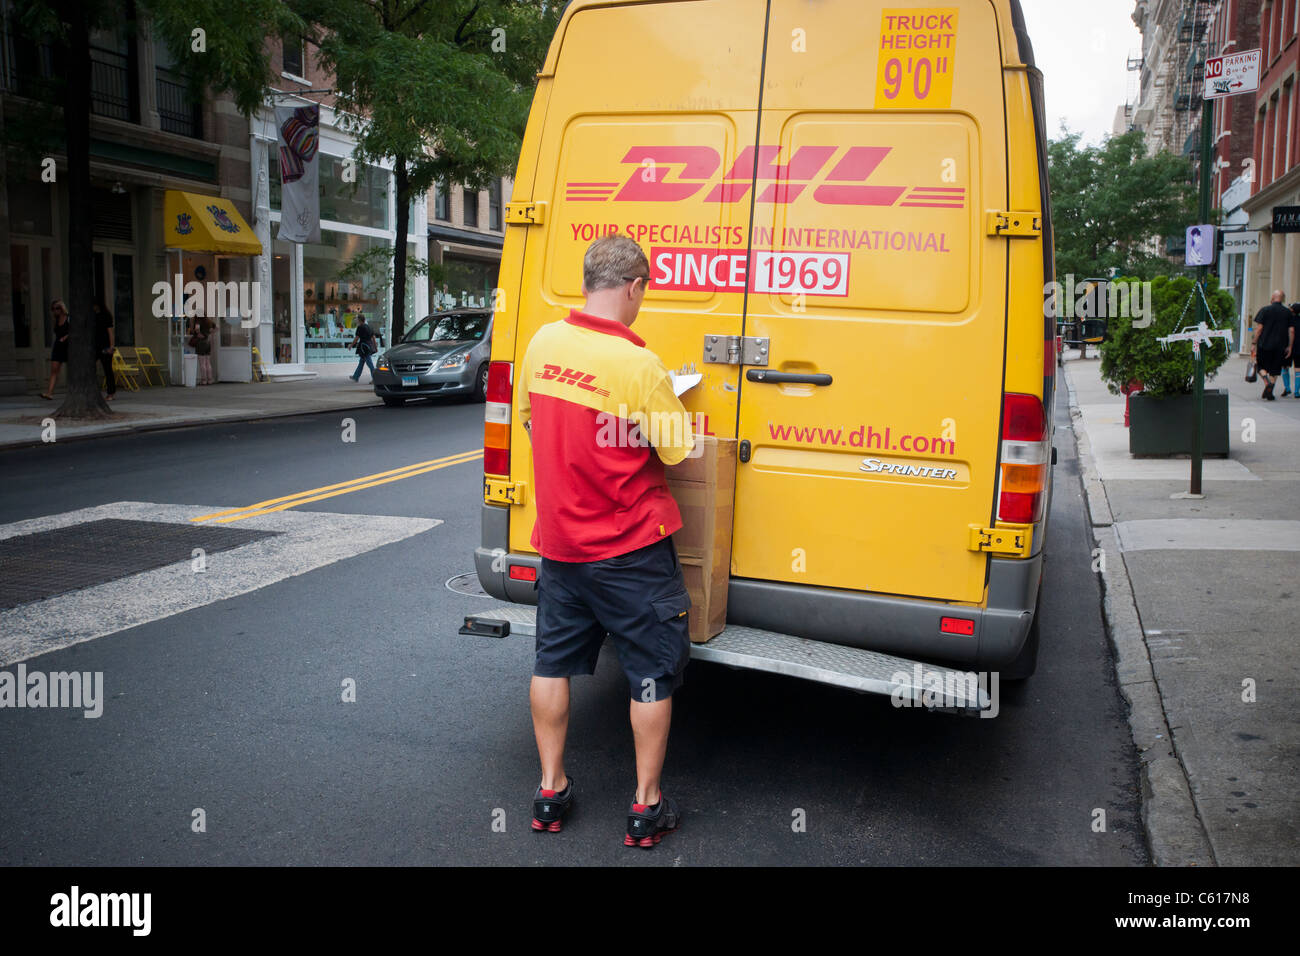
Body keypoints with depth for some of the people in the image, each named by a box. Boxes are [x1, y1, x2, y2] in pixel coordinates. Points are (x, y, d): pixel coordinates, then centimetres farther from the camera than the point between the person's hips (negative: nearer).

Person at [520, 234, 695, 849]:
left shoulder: (543, 342, -2)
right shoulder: (639, 365, -20)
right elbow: (679, 452, -12)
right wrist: (666, 413, 8)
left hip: (558, 539, 6)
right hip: (629, 549, -5)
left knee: (553, 660, 18)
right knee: (653, 673, 10)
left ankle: (551, 790, 29)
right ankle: (646, 808, 19)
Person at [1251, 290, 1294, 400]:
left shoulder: (1265, 310, -4)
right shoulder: (1288, 312, 4)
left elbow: (1259, 328, -7)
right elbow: (1291, 331, 2)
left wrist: (1254, 343, -2)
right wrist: (1289, 346, 9)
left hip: (1264, 344, -2)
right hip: (1280, 346, 2)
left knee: (1261, 366, 10)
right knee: (1274, 370, 10)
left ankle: (1267, 382, -16)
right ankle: (1270, 391, 6)